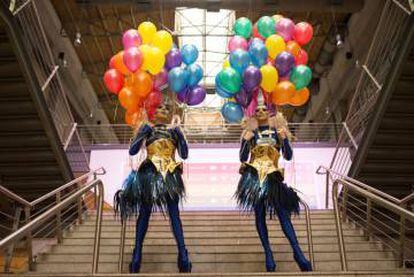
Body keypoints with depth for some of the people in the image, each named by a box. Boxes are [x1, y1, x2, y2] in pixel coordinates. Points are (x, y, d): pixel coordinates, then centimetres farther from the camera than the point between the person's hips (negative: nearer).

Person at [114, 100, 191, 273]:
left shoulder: (174, 131, 17)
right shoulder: (147, 128, 11)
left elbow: (184, 154, 3)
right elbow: (132, 151, -1)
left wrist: (177, 130, 0)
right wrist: (143, 132, -8)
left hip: (170, 176, 2)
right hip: (149, 175, -2)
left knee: (174, 215, -2)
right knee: (144, 214, -2)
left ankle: (183, 255, -2)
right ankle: (137, 255, 0)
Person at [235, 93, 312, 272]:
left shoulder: (278, 131, 10)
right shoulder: (251, 133, 10)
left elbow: (288, 156, 4)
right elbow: (242, 158, 5)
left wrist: (284, 139, -10)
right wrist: (246, 141, -9)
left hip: (272, 177, 0)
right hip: (254, 176, 1)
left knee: (283, 213, -10)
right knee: (259, 214, -2)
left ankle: (298, 252, -13)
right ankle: (268, 253, 2)